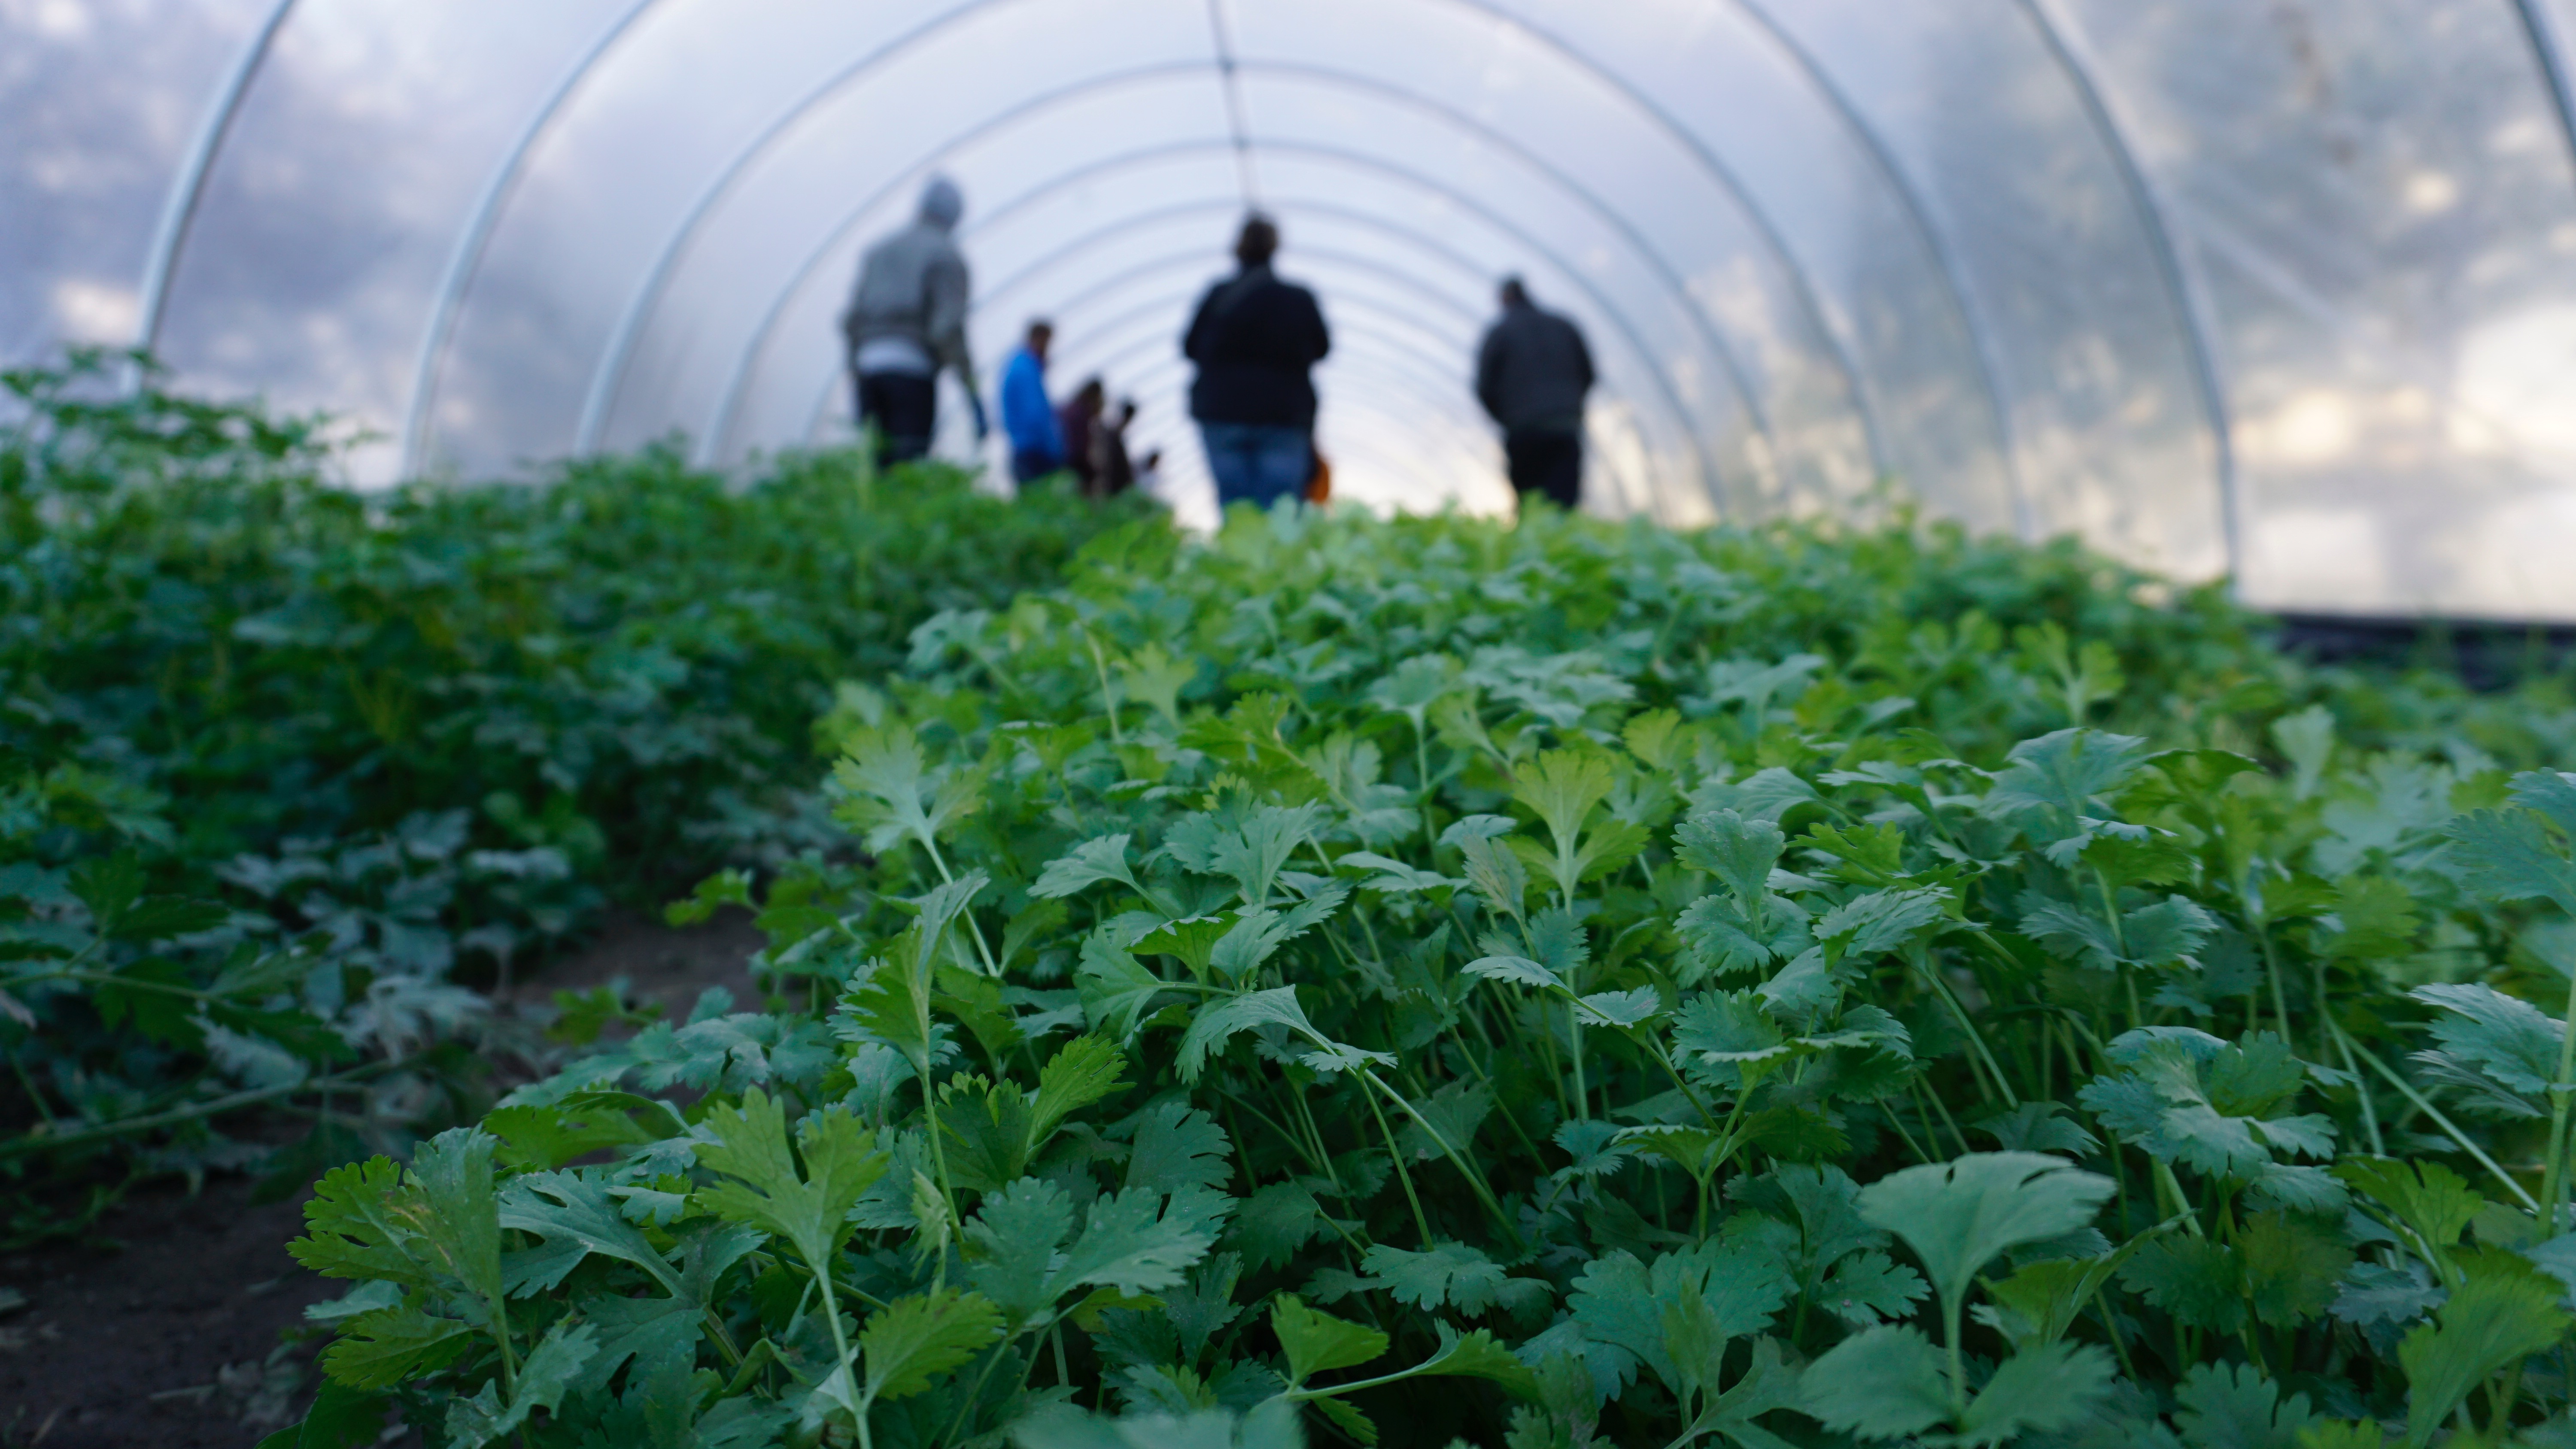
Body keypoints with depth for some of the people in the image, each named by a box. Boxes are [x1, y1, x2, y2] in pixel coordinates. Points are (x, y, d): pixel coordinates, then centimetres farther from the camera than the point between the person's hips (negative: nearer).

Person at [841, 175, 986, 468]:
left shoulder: (879, 251, 20)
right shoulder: (946, 255, 2)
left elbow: (851, 319, 14)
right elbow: (948, 327, -10)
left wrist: (856, 378, 19)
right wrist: (972, 392, -10)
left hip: (869, 367, 6)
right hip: (913, 368, -6)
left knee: (874, 462, 6)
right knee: (910, 467, -9)